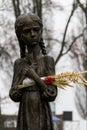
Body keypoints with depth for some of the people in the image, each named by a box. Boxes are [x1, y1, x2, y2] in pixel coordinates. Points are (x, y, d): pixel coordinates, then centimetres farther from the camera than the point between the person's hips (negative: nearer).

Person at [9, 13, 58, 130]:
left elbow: (51, 95, -8)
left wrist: (34, 76, -13)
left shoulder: (48, 60, -1)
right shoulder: (19, 63, 8)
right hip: (25, 118, 2)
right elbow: (14, 96, -1)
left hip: (42, 117, -2)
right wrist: (24, 73, -7)